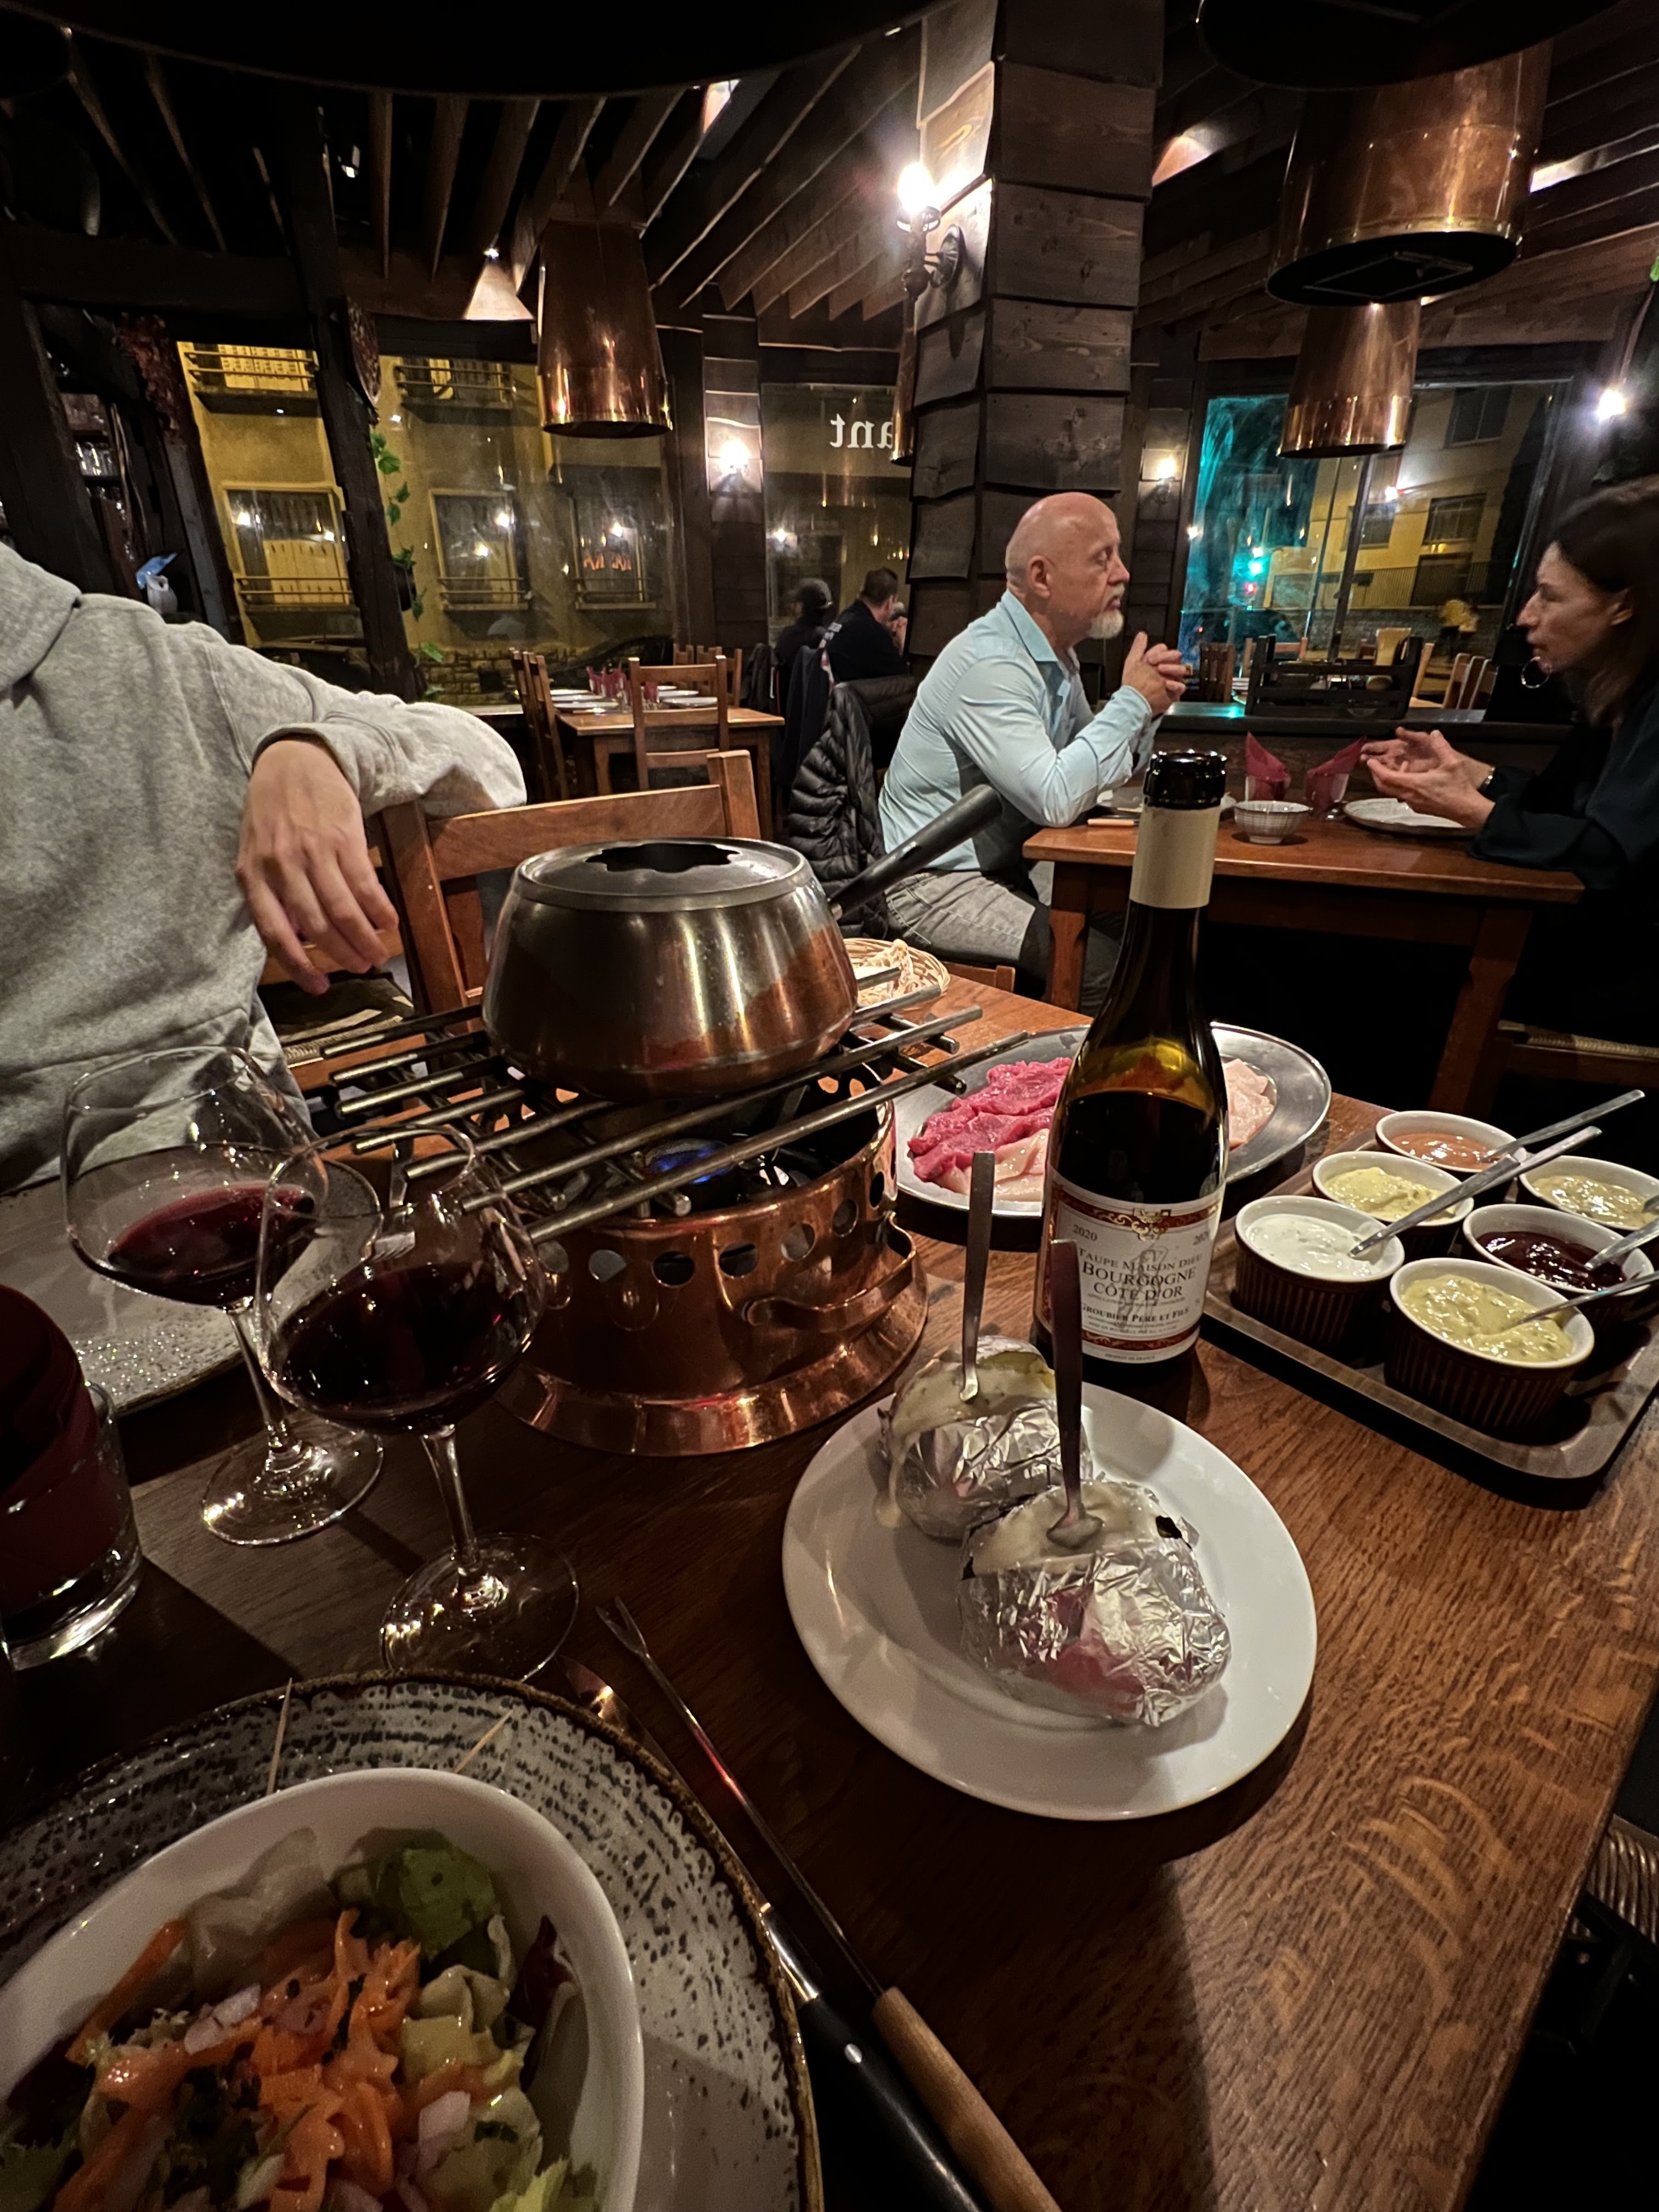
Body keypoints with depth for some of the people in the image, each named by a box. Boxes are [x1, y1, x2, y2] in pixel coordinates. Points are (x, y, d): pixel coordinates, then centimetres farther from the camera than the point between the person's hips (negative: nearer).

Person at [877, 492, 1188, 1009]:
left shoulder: (1055, 655, 9)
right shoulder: (990, 664, -20)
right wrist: (1132, 702, -16)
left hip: (1010, 866, 9)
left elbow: (1111, 770, 17)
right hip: (938, 885, -9)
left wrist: (1145, 710, -3)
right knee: (1111, 968, -23)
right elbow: (1056, 800, -29)